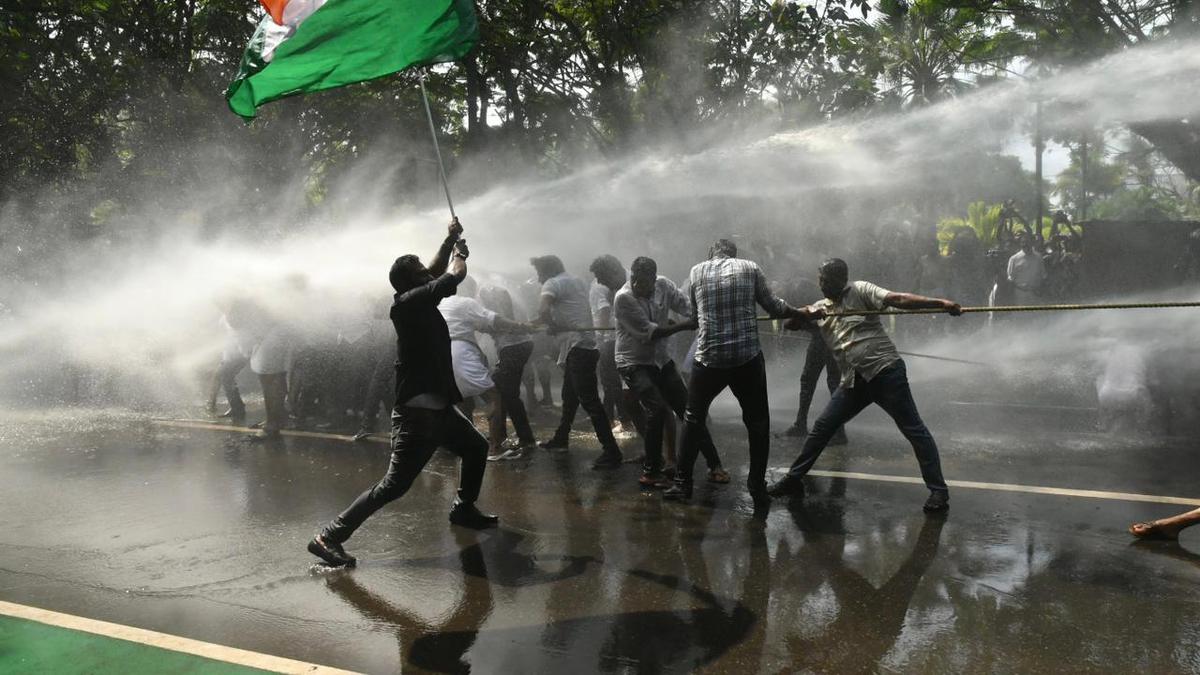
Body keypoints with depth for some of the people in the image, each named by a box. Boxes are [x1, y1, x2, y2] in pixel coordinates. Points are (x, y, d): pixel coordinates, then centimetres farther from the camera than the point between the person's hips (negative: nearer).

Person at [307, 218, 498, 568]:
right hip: (417, 413, -10)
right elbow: (454, 276, -17)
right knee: (394, 485, -12)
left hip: (439, 407, 10)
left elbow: (437, 273, 27)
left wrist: (449, 242, 19)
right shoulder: (408, 302, -17)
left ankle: (464, 509, 42)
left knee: (477, 447, 26)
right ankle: (329, 536, -10)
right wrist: (460, 254, 4)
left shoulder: (417, 300, 8)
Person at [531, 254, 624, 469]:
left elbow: (543, 311, -20)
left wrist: (553, 326, -3)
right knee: (569, 396, 24)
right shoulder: (578, 281, 21)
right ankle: (561, 438, 40)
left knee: (589, 400, -12)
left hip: (577, 347, -10)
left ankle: (611, 451, -15)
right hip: (586, 345, 10)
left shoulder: (553, 283, -4)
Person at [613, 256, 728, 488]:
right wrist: (684, 325, -23)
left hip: (661, 360, 6)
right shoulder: (623, 298, -20)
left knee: (688, 409, 5)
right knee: (657, 410, -22)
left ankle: (714, 464, 14)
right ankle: (650, 472, -9)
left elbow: (688, 308, -2)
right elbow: (650, 333, -21)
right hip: (633, 363, -6)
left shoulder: (663, 285, -5)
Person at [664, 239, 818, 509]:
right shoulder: (750, 268, 4)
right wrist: (800, 313, 24)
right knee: (758, 423, 13)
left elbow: (695, 316, 13)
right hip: (748, 357, -1)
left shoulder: (697, 272, 7)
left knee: (693, 419, 17)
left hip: (709, 358, 1)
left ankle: (682, 483, 18)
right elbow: (773, 306, 7)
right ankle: (758, 489, 13)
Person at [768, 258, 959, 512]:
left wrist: (942, 303, -25)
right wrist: (807, 314, -16)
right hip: (854, 381, 6)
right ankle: (793, 479, 16)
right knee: (822, 427, 7)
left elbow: (898, 299, -14)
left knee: (914, 430, -3)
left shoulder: (860, 291, -3)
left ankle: (938, 490, 2)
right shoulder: (820, 308, 14)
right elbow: (790, 323, 6)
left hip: (886, 371, -6)